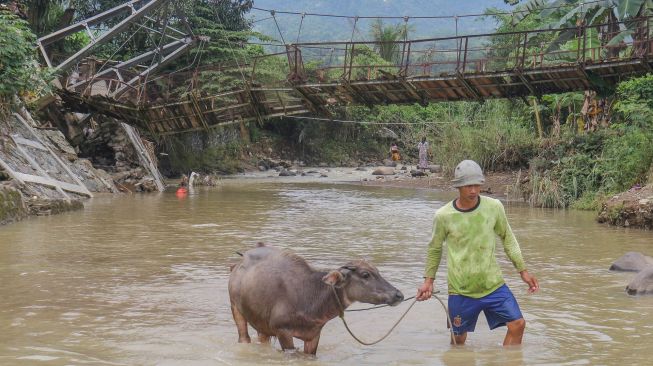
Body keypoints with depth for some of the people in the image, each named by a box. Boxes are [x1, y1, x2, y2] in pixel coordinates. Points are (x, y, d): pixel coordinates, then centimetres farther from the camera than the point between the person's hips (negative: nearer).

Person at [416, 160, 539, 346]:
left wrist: (523, 270, 9)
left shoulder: (494, 207, -6)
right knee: (459, 338, 8)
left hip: (493, 284, 2)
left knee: (518, 324, -7)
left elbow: (508, 238, 9)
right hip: (461, 289, -1)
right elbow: (435, 249, 8)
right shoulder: (443, 216, -10)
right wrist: (428, 280, 6)